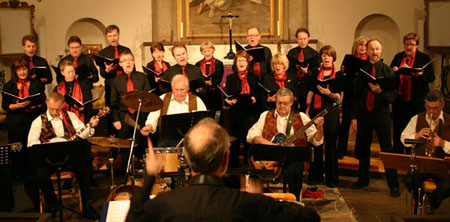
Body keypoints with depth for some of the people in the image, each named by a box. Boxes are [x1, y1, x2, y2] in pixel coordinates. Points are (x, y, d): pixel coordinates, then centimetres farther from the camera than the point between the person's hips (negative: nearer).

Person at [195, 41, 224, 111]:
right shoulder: (198, 64, 11)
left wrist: (211, 83, -24)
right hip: (202, 93, 2)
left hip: (214, 92, -1)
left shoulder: (218, 63, 3)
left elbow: (219, 78, -5)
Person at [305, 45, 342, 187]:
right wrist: (307, 111, 7)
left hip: (331, 111, -2)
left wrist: (328, 92, -26)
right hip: (315, 110, 2)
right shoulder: (315, 73, 10)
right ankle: (315, 176, 16)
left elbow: (338, 97, -6)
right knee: (315, 144, 4)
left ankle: (331, 178, 10)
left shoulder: (339, 74, 2)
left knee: (330, 145, 1)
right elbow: (310, 93, 12)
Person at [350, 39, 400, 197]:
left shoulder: (387, 71, -1)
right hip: (363, 114, 3)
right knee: (362, 148, 11)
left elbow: (393, 96, -5)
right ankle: (363, 180, 28)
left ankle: (393, 185, 9)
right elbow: (356, 95, 7)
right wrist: (354, 117, 3)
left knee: (387, 150, -1)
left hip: (381, 114, -3)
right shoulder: (361, 70, 6)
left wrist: (380, 91, -24)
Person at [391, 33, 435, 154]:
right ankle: (397, 152, 21)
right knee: (398, 125, 9)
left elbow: (431, 77, -1)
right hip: (399, 98, 3)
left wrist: (421, 75, -21)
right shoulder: (398, 57, 11)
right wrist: (393, 71, -7)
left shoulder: (424, 58, 1)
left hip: (416, 99, -3)